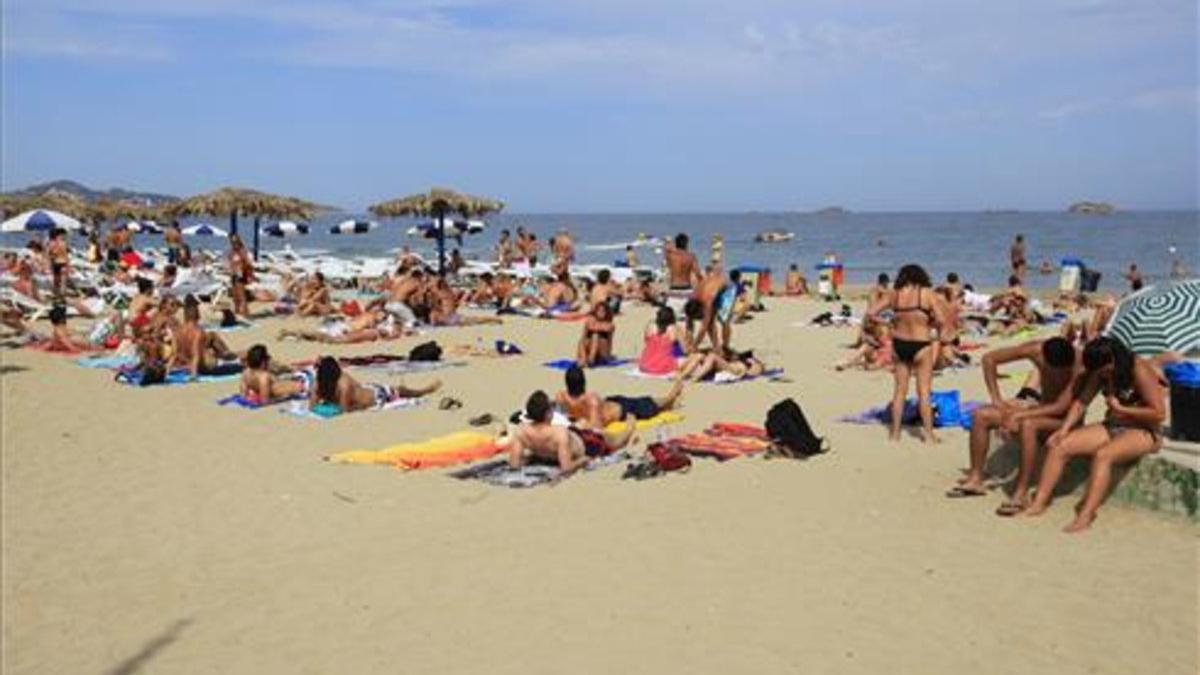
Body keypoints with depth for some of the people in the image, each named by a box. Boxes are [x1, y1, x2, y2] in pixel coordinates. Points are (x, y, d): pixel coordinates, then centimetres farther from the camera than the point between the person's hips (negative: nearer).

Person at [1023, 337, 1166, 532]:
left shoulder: (1139, 370, -18)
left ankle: (1085, 516, -44)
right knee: (1060, 446, -12)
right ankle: (1039, 503, -15)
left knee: (1103, 455, -37)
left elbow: (1159, 414, -19)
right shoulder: (1100, 373, 4)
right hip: (1112, 427, 7)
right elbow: (1082, 401, 5)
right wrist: (1064, 428, -7)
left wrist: (1120, 408, -16)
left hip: (1144, 432, -7)